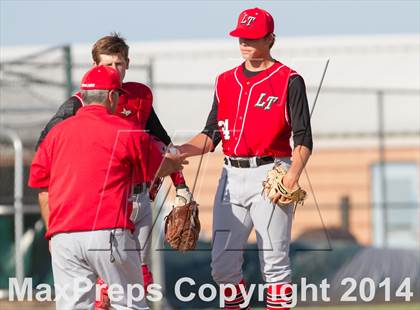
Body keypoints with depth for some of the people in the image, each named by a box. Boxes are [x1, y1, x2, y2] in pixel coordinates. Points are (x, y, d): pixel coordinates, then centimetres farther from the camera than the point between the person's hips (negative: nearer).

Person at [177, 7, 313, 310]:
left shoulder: (289, 80, -1)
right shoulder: (226, 81, 15)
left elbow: (303, 139, -5)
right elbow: (212, 135, 15)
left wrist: (293, 176, -22)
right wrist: (178, 151, -4)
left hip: (270, 175, -5)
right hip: (232, 176, 5)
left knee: (274, 263, -5)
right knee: (223, 264, 3)